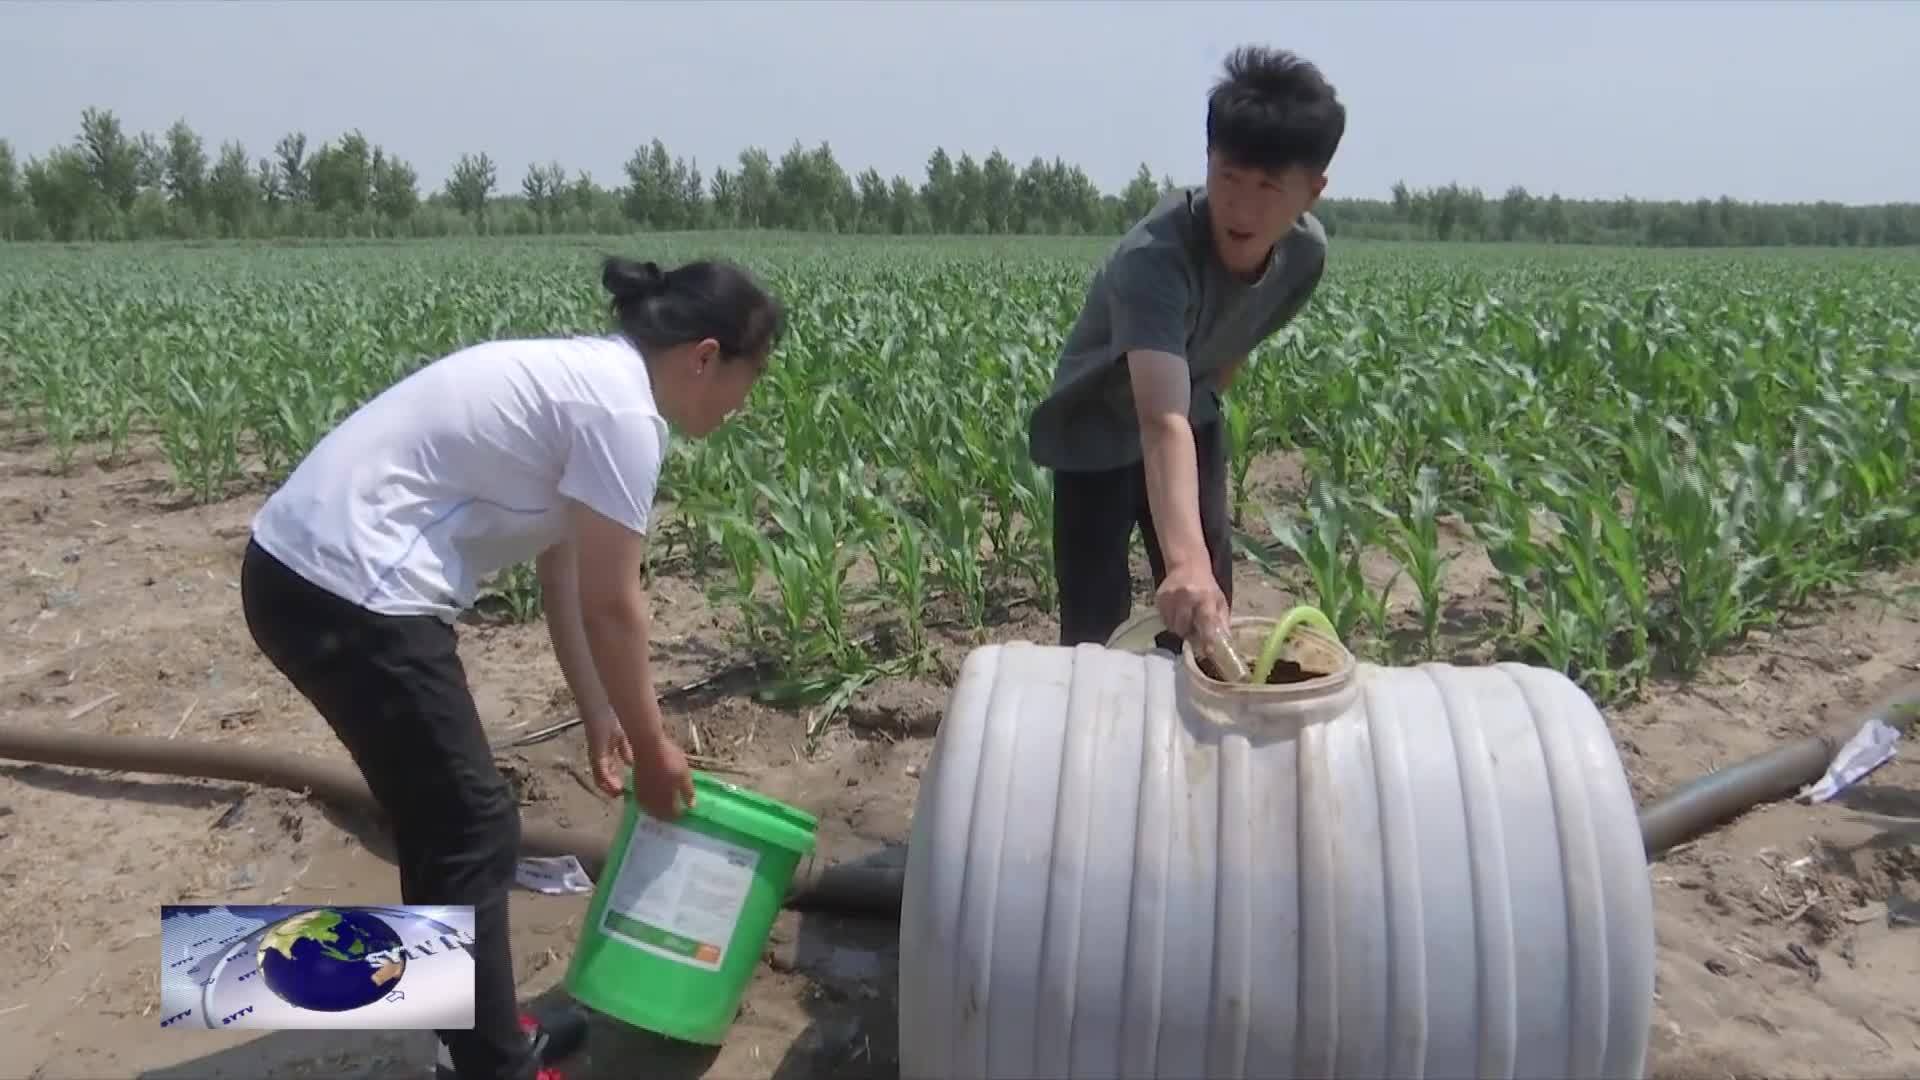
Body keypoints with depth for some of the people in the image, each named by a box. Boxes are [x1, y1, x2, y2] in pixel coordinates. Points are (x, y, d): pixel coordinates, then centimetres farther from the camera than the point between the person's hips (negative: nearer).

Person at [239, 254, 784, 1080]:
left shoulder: (587, 377, 15)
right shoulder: (622, 412, -14)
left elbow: (563, 576, 19)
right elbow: (611, 609, -9)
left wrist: (601, 721, 23)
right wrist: (651, 749, 4)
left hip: (303, 570, 10)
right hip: (350, 594, -10)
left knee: (448, 824, 20)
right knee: (472, 833, 4)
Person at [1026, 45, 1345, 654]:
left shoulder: (1306, 253, -18)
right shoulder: (1154, 258, -39)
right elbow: (1160, 423, -53)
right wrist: (1185, 558, -65)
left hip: (1191, 419, 6)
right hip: (1097, 433, -5)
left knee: (1208, 612, 9)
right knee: (1095, 626, -7)